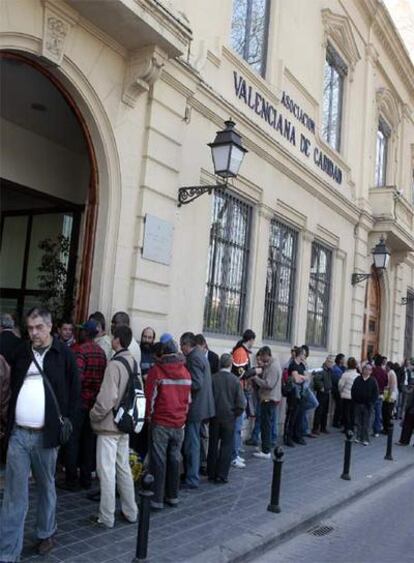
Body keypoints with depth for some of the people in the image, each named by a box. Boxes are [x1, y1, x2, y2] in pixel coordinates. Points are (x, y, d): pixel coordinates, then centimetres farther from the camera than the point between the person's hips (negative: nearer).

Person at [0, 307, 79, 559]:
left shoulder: (64, 354, -4)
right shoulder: (21, 352, 7)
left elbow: (74, 392, 1)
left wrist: (65, 425, -5)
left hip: (46, 435, -2)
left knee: (47, 488, 15)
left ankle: (46, 534, 35)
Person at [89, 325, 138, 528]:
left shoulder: (114, 364, -19)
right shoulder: (133, 362, 5)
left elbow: (107, 398, -23)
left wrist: (94, 415, -7)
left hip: (109, 426, -8)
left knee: (107, 471, 1)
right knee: (123, 468, 17)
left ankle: (106, 517, 9)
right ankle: (130, 512, 25)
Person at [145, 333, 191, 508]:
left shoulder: (156, 370, -9)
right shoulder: (185, 371, 5)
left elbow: (150, 397, -8)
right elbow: (188, 398, 10)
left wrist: (149, 416, 7)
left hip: (160, 423, -4)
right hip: (179, 423, 4)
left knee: (159, 461, 1)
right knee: (174, 459, 13)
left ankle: (156, 499, 3)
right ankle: (172, 496, 21)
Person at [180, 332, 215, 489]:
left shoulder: (194, 358, -17)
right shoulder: (200, 355, 12)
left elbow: (197, 383, -24)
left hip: (195, 407, -10)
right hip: (200, 405, 10)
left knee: (191, 444, -2)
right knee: (193, 442, 19)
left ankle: (192, 480, 5)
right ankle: (191, 474, 29)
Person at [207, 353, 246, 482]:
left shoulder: (212, 378, -9)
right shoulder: (235, 380, -10)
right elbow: (241, 403, -10)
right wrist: (235, 414, 6)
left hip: (214, 417, 2)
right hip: (229, 417, -1)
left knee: (213, 445, 12)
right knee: (226, 446, 7)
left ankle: (211, 473, 19)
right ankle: (221, 475, 7)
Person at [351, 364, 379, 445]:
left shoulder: (373, 381, -2)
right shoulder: (357, 379, 3)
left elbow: (375, 393, -3)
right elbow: (353, 390, 7)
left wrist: (371, 403, -10)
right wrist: (354, 400, -1)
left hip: (367, 405, -2)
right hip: (358, 404, 2)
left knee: (366, 423, 1)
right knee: (358, 422, 8)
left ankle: (365, 439, 7)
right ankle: (358, 437, 18)